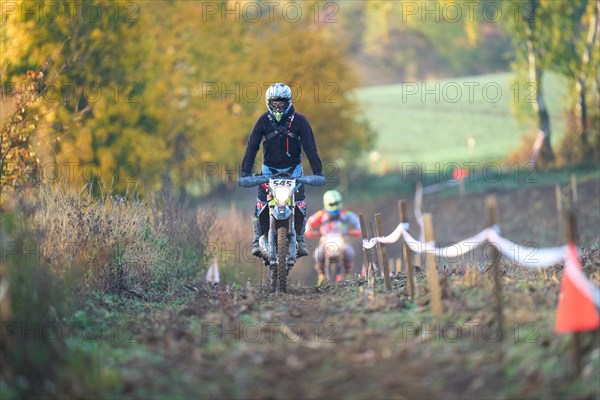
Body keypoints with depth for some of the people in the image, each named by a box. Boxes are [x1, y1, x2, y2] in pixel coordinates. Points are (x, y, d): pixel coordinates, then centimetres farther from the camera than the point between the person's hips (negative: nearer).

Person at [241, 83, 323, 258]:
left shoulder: (299, 120, -11)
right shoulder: (263, 120, -9)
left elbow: (310, 147, -14)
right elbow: (252, 146, -11)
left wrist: (317, 172, -23)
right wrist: (246, 172, -21)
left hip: (293, 168, 0)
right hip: (269, 168, 0)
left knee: (300, 205, -15)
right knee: (262, 204, -15)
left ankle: (300, 240, -2)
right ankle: (258, 240, -3)